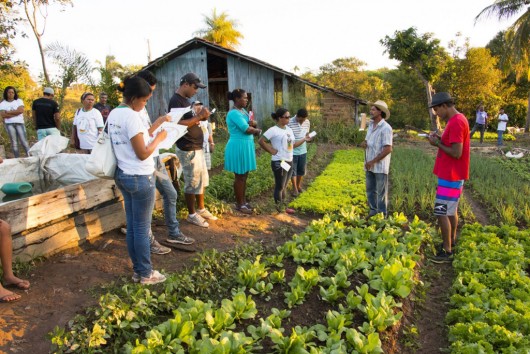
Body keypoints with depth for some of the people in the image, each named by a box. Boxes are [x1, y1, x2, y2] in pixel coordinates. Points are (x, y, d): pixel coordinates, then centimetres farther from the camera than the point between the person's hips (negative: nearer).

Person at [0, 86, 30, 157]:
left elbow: (21, 110, -7)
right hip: (9, 124, 1)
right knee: (14, 143, 0)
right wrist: (16, 113, -7)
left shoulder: (19, 101, 9)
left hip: (19, 123, 0)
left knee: (24, 141, -6)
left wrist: (9, 112, -6)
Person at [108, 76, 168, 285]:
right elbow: (142, 154, -19)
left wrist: (155, 127, 14)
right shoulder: (132, 116, -19)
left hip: (123, 175, 9)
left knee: (132, 226, 15)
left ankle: (137, 270, 26)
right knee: (142, 228, 3)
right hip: (140, 178, -9)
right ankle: (146, 274, 16)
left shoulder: (113, 114, 9)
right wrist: (159, 138, -6)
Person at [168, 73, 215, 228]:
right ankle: (192, 215, 14)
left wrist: (201, 116, 1)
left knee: (202, 180, 17)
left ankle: (201, 209, 30)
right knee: (192, 182, 0)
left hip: (196, 147, 10)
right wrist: (199, 116, -24)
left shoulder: (185, 100, 14)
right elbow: (178, 125, -27)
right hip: (187, 150, -10)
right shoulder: (175, 101, -16)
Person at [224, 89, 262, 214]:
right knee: (239, 176, -1)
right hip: (238, 146, -9)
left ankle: (243, 201, 24)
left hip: (246, 145, 9)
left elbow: (252, 125, 13)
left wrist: (253, 123, -11)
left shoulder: (243, 111, 13)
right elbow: (247, 129, -23)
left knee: (244, 176, 14)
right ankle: (239, 204, 9)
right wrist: (258, 130, -4)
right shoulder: (234, 113, -17)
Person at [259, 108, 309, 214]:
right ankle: (279, 209, 14)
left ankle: (283, 206, 29)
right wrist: (271, 150, -14)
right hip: (279, 162, -8)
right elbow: (261, 141, -15)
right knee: (279, 187, 2)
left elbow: (292, 145, 16)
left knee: (283, 186, 18)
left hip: (289, 162, 8)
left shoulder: (289, 129, 12)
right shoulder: (273, 130, -14)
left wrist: (304, 139, 8)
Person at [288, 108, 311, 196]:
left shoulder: (307, 122, -2)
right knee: (293, 170, 6)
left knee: (301, 170, 15)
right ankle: (295, 188, 19)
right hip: (292, 151, -5)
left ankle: (299, 185, 35)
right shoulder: (290, 122, -18)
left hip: (303, 150, 5)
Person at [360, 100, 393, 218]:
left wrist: (373, 161, -18)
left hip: (380, 166, -7)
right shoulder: (371, 124, 8)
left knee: (381, 192, 3)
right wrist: (364, 142, -3)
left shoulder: (386, 128, -15)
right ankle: (373, 212, 28)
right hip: (369, 165, 7)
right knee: (370, 190, 15)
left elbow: (388, 149, -20)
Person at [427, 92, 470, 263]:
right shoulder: (457, 120, 12)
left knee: (442, 213, -6)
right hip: (452, 175, 10)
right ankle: (452, 241, 32)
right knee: (451, 210, 19)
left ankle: (447, 251, 2)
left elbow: (456, 153, -24)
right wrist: (440, 140, 2)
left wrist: (438, 143, -13)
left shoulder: (456, 122, -20)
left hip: (450, 177, -10)